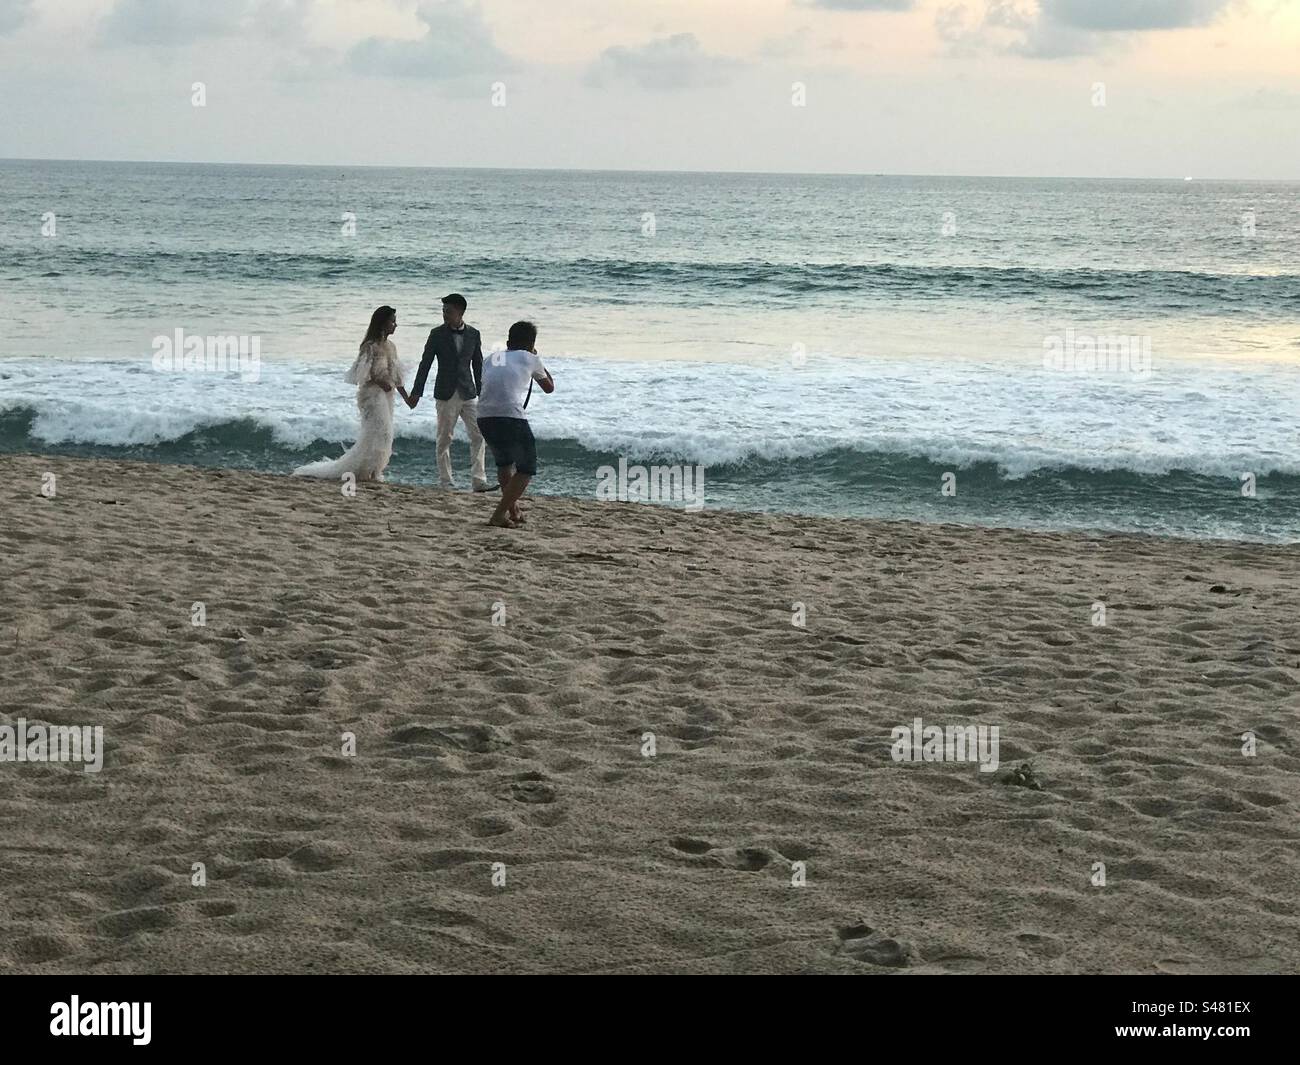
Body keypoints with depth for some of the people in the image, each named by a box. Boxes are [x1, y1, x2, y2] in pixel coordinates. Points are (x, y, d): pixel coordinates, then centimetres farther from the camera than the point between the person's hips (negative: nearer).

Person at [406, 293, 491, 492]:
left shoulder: (473, 334, 5)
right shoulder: (437, 334, -1)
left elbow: (478, 365, 12)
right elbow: (425, 364, 0)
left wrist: (482, 393, 11)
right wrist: (416, 392, -3)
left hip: (468, 394, 2)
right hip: (446, 394, -2)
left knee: (478, 436, -5)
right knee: (444, 439, 2)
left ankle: (478, 480, -4)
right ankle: (445, 481, 8)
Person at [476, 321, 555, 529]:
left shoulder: (492, 358, 22)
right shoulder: (530, 359, 12)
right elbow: (549, 387, 27)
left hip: (484, 416, 5)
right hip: (511, 416, -5)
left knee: (504, 462, 29)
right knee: (526, 469, 10)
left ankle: (513, 511, 35)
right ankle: (499, 515, -1)